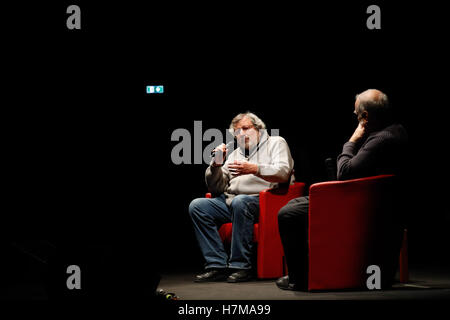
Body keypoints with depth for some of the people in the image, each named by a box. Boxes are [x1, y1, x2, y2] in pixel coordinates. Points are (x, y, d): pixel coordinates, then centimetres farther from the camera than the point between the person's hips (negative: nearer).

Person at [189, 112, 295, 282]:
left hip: (260, 199, -6)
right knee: (197, 205, -18)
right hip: (229, 201, 6)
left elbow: (283, 173, -8)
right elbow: (216, 188, 21)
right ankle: (217, 265, -22)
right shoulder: (235, 154, 27)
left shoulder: (276, 143, 12)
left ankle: (241, 265, -32)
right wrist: (216, 165, 2)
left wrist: (254, 169, -22)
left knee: (240, 202, -38)